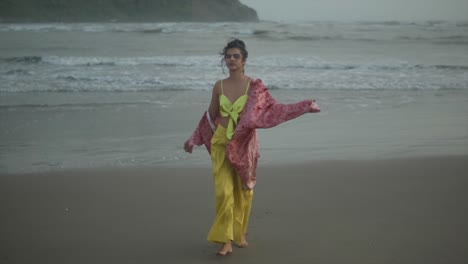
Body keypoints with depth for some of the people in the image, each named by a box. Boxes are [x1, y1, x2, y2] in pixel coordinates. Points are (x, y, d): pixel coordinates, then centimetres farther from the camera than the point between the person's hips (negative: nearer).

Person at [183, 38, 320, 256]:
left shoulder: (254, 86, -3)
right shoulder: (219, 86, 3)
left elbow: (273, 108, 0)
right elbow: (210, 116, 13)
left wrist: (305, 107, -6)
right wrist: (194, 140, 18)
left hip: (244, 144, -1)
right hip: (221, 143, 1)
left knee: (243, 190, 8)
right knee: (223, 191, -7)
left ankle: (239, 234, 28)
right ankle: (226, 240, -1)